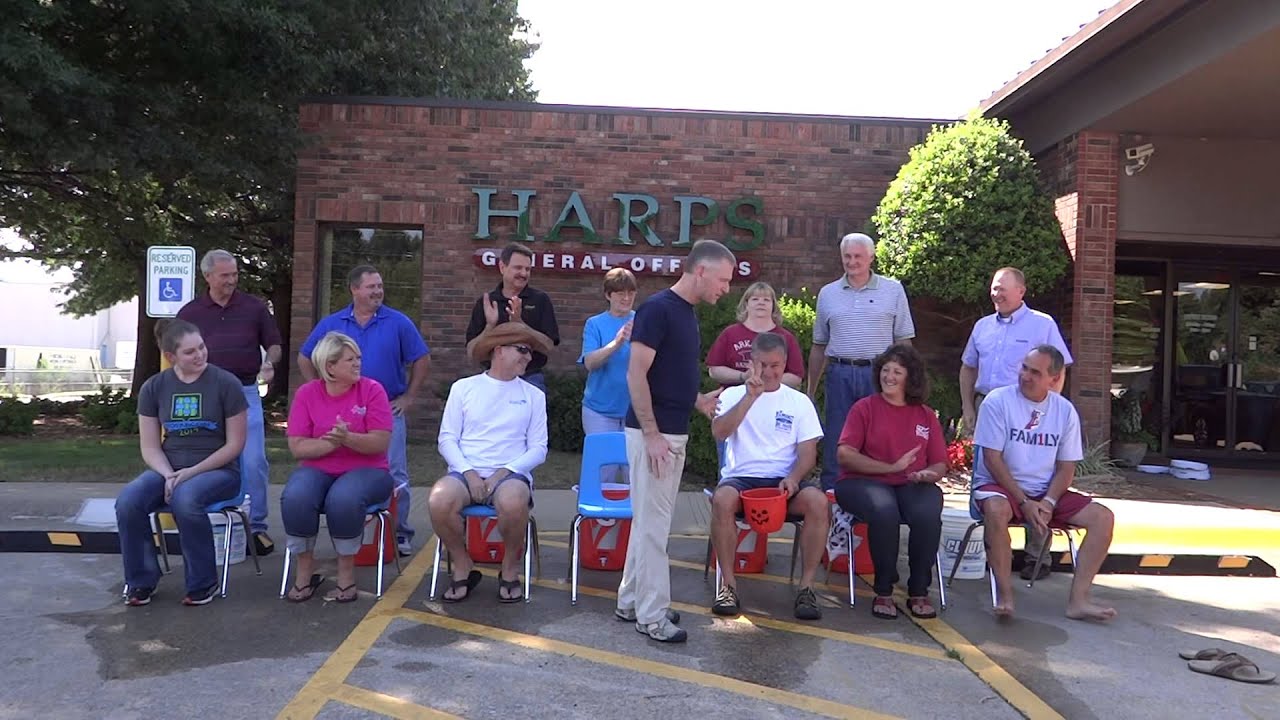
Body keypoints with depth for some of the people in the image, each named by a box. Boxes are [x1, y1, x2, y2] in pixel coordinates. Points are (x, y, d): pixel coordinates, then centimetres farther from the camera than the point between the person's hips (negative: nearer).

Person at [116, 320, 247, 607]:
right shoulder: (154, 387, 4)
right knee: (128, 501, -25)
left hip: (217, 470, -4)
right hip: (168, 469, 4)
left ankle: (203, 583, -15)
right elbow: (150, 447, 5)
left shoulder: (225, 383, -6)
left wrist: (192, 472, -15)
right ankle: (141, 582, -3)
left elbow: (235, 444, -7)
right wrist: (169, 476, -15)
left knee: (185, 499, -36)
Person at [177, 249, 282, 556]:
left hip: (246, 393, -1)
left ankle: (256, 526, 8)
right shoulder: (190, 313, 7)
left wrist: (269, 362, -12)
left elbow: (273, 344, 10)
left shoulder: (254, 307, 5)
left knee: (254, 462, -4)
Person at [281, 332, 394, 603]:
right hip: (317, 470, 2)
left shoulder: (372, 390, -4)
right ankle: (304, 571, -7)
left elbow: (381, 442, -11)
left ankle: (347, 572, -12)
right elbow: (298, 447, -5)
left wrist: (348, 438, -27)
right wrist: (331, 441, -21)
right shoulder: (306, 393, 1)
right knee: (294, 497, -30)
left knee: (343, 499, -35)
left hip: (366, 470, -2)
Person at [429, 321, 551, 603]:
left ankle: (510, 569, -6)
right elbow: (447, 439, 5)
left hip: (511, 474, 0)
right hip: (465, 472, 1)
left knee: (513, 504, -36)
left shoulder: (534, 395, 11)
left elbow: (538, 448, 5)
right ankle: (463, 567, -5)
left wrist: (505, 472, -10)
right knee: (439, 501, -32)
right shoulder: (463, 388, 9)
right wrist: (468, 472, -11)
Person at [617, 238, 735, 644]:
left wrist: (699, 402, 9)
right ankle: (652, 616, 8)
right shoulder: (657, 308, -15)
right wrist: (651, 434, -21)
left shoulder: (687, 313, 13)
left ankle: (631, 602, 26)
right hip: (653, 434, -9)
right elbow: (636, 375, -20)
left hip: (675, 433, 9)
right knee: (652, 524, -2)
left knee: (650, 520, 15)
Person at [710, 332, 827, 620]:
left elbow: (808, 453, 5)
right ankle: (727, 583, -19)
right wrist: (751, 395, -17)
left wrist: (793, 478, -16)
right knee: (723, 498, -35)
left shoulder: (799, 401, 12)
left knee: (818, 501, -30)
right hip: (741, 477, -1)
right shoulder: (734, 395, 9)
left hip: (785, 480, 1)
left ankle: (806, 586, -17)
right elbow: (719, 432, -11)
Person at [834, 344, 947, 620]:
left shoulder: (926, 415, 15)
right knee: (884, 510, -36)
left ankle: (918, 592, -12)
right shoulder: (865, 407, 6)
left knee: (928, 513, -31)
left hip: (912, 486, 3)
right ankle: (883, 592, -18)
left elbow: (939, 465, 15)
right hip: (864, 483, -2)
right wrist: (892, 468, -10)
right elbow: (845, 454, -6)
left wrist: (927, 474, -9)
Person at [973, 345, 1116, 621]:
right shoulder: (997, 401, -9)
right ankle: (1004, 593, -21)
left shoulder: (1065, 410, 3)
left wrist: (1048, 503, -14)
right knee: (996, 509, -38)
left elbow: (1066, 467, 4)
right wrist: (1024, 503, -18)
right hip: (1000, 486, -5)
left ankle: (1078, 599, -10)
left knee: (1103, 517, -13)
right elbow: (993, 459, -12)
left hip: (1046, 492, 5)